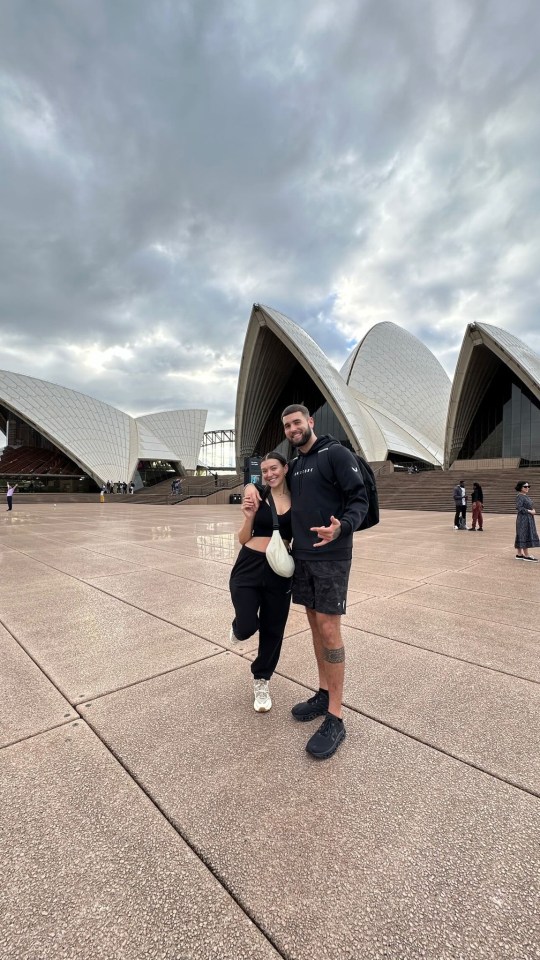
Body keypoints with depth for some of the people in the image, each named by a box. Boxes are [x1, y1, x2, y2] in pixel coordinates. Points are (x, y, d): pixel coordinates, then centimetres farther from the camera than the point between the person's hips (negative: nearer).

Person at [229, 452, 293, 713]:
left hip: (280, 571, 1)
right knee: (247, 627, -10)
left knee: (272, 630, 12)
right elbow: (243, 539, 0)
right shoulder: (258, 496, -2)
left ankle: (261, 681, 37)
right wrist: (249, 516, -15)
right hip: (249, 567, -1)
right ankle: (239, 625, 30)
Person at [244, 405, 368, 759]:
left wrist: (341, 528, -33)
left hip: (331, 558, -7)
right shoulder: (294, 466, 14)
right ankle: (323, 695, 29)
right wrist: (253, 485, 13)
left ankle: (335, 719, 8)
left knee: (329, 629, -5)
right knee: (315, 624, 14)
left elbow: (360, 500, -15)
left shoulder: (336, 453, -8)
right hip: (302, 556, 7)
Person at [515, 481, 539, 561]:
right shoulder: (519, 497, -14)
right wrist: (529, 511, -18)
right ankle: (526, 555, -1)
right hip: (523, 519, -10)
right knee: (524, 536, -6)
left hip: (529, 519, 10)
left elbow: (530, 506, 22)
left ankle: (519, 554, 16)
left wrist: (533, 510, 2)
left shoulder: (526, 496, 15)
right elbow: (519, 507, -22)